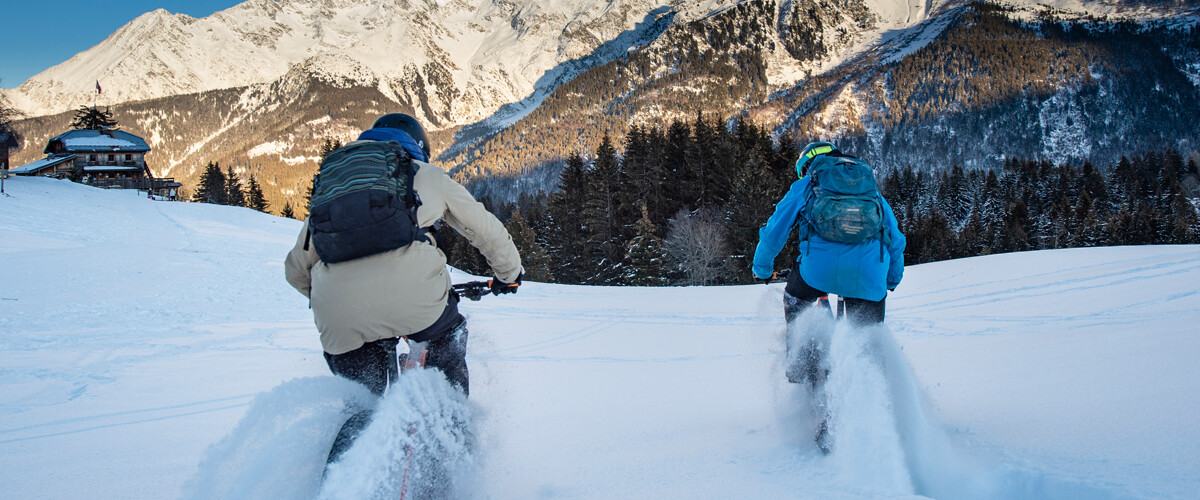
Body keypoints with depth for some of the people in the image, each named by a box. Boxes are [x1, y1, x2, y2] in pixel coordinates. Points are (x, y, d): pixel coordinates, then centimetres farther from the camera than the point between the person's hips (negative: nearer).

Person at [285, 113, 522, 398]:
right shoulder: (427, 175, 24)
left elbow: (297, 269, 32)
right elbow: (487, 231, 29)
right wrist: (509, 274, 47)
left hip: (338, 319, 3)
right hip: (411, 295, -2)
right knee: (448, 337, 30)